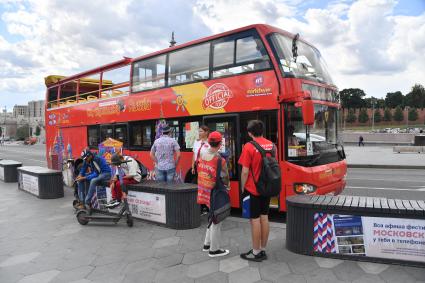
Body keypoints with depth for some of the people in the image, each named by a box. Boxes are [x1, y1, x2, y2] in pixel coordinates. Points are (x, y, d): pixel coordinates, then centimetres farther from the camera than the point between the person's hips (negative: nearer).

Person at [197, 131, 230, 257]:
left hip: (205, 191, 8)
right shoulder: (219, 159, -21)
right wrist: (227, 184, 6)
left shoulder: (203, 155, 1)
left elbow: (201, 172, 6)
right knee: (216, 220, 6)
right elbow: (225, 178, -16)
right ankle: (214, 249, 18)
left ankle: (207, 244, 33)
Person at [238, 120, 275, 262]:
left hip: (253, 189, -6)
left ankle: (256, 253, 13)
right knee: (264, 217, 13)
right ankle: (263, 250, 24)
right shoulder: (271, 145, 3)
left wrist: (243, 188, -4)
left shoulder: (249, 147, -16)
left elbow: (245, 172, -16)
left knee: (255, 219, 2)